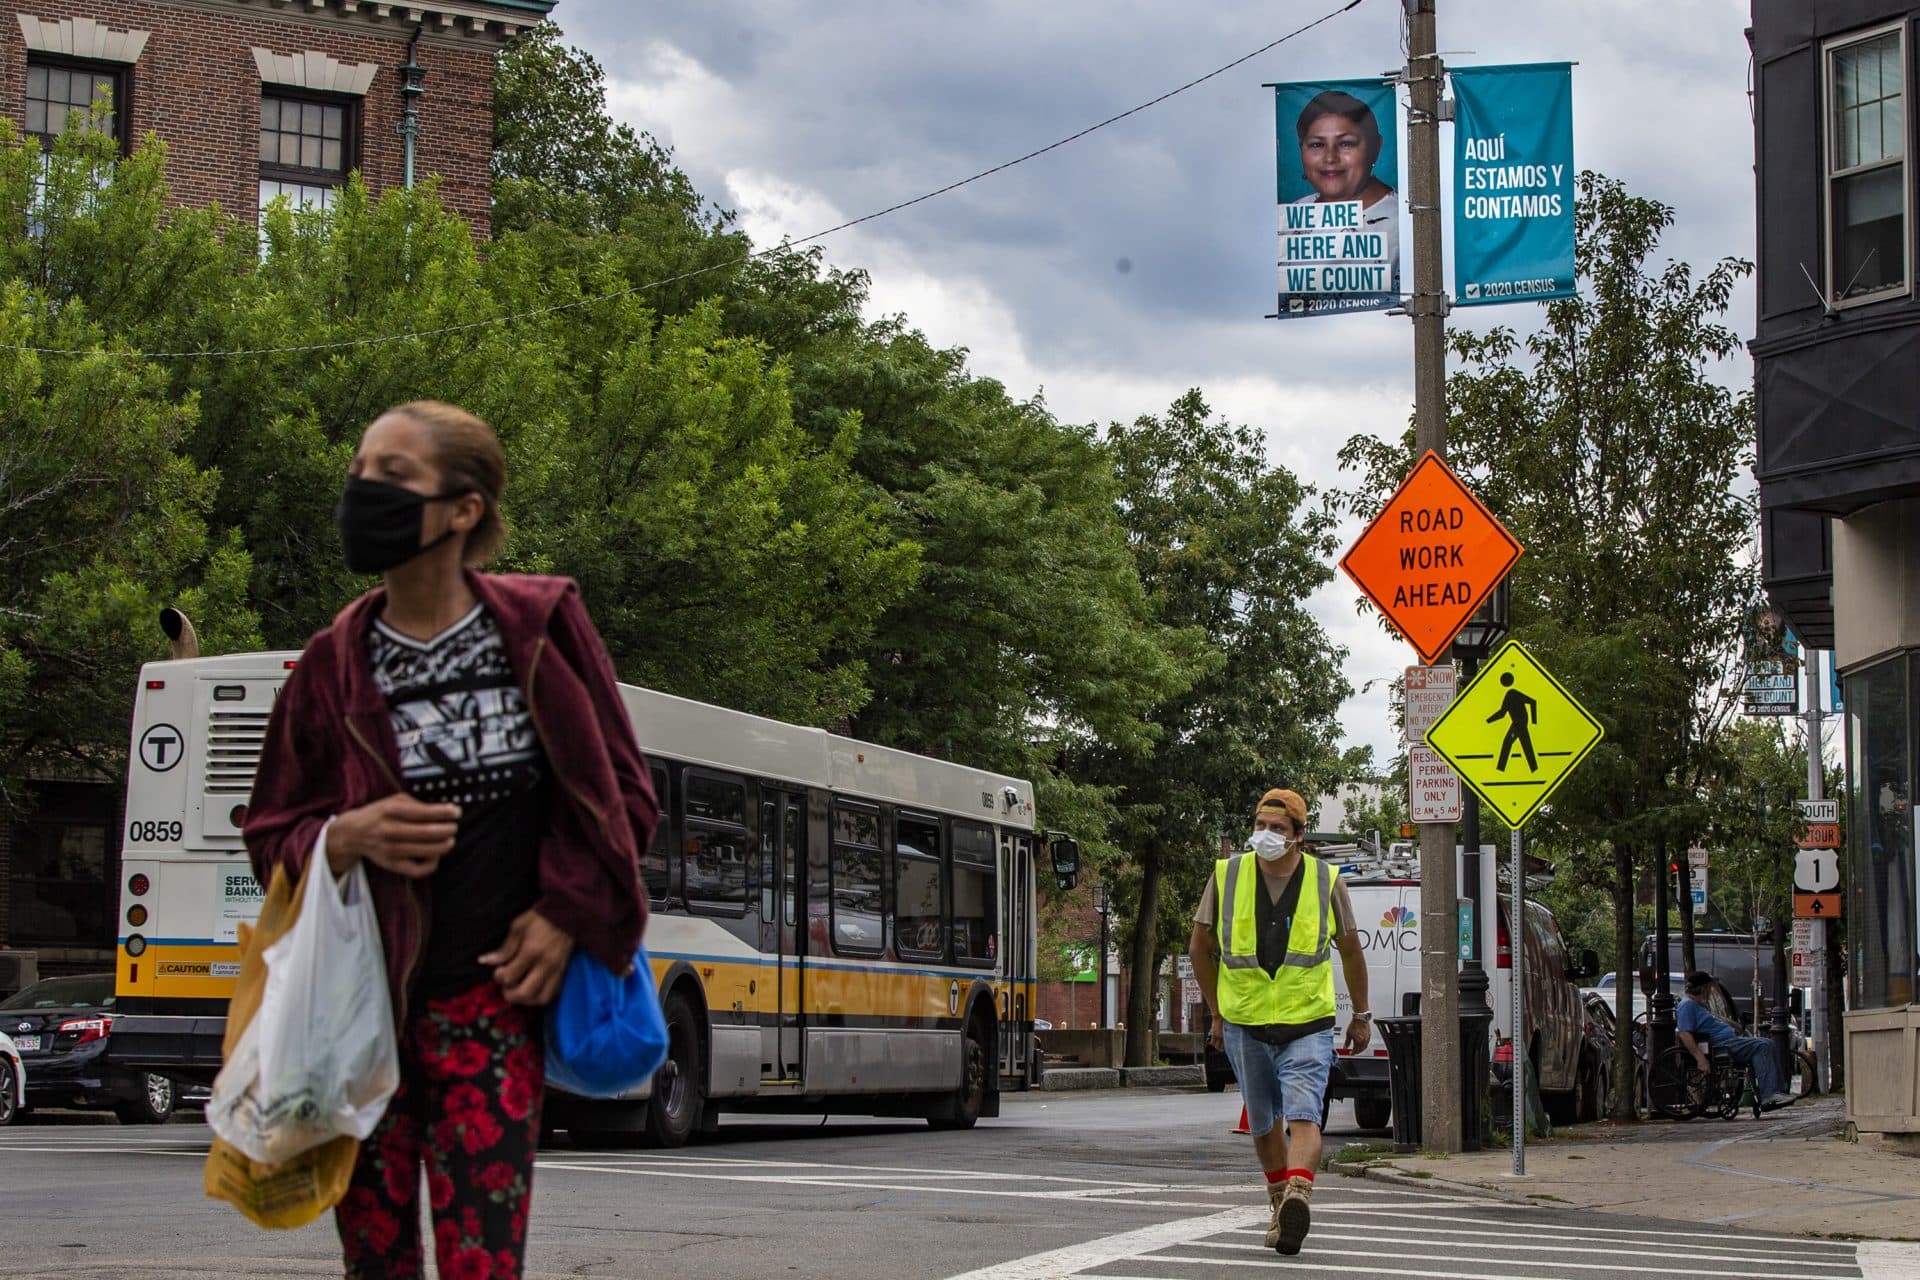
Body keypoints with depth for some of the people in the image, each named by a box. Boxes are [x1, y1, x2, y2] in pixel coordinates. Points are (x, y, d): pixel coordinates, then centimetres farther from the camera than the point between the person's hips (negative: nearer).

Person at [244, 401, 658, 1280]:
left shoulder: (539, 629, -1)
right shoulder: (335, 665, 3)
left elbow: (622, 794, 7)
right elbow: (272, 836, 10)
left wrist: (568, 911, -7)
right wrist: (348, 838, -12)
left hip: (491, 999, -2)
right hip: (362, 1001, 2)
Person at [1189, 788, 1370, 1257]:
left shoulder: (1325, 881, -1)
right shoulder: (1227, 875, -2)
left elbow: (1351, 950, 12)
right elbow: (1200, 946, 10)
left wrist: (1361, 1015, 17)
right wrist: (1218, 1012, 11)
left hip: (1308, 1024, -2)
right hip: (1245, 1025, 2)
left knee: (1303, 1114, -17)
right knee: (1263, 1122, 11)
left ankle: (1298, 1194, -30)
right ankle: (1281, 1205, 24)